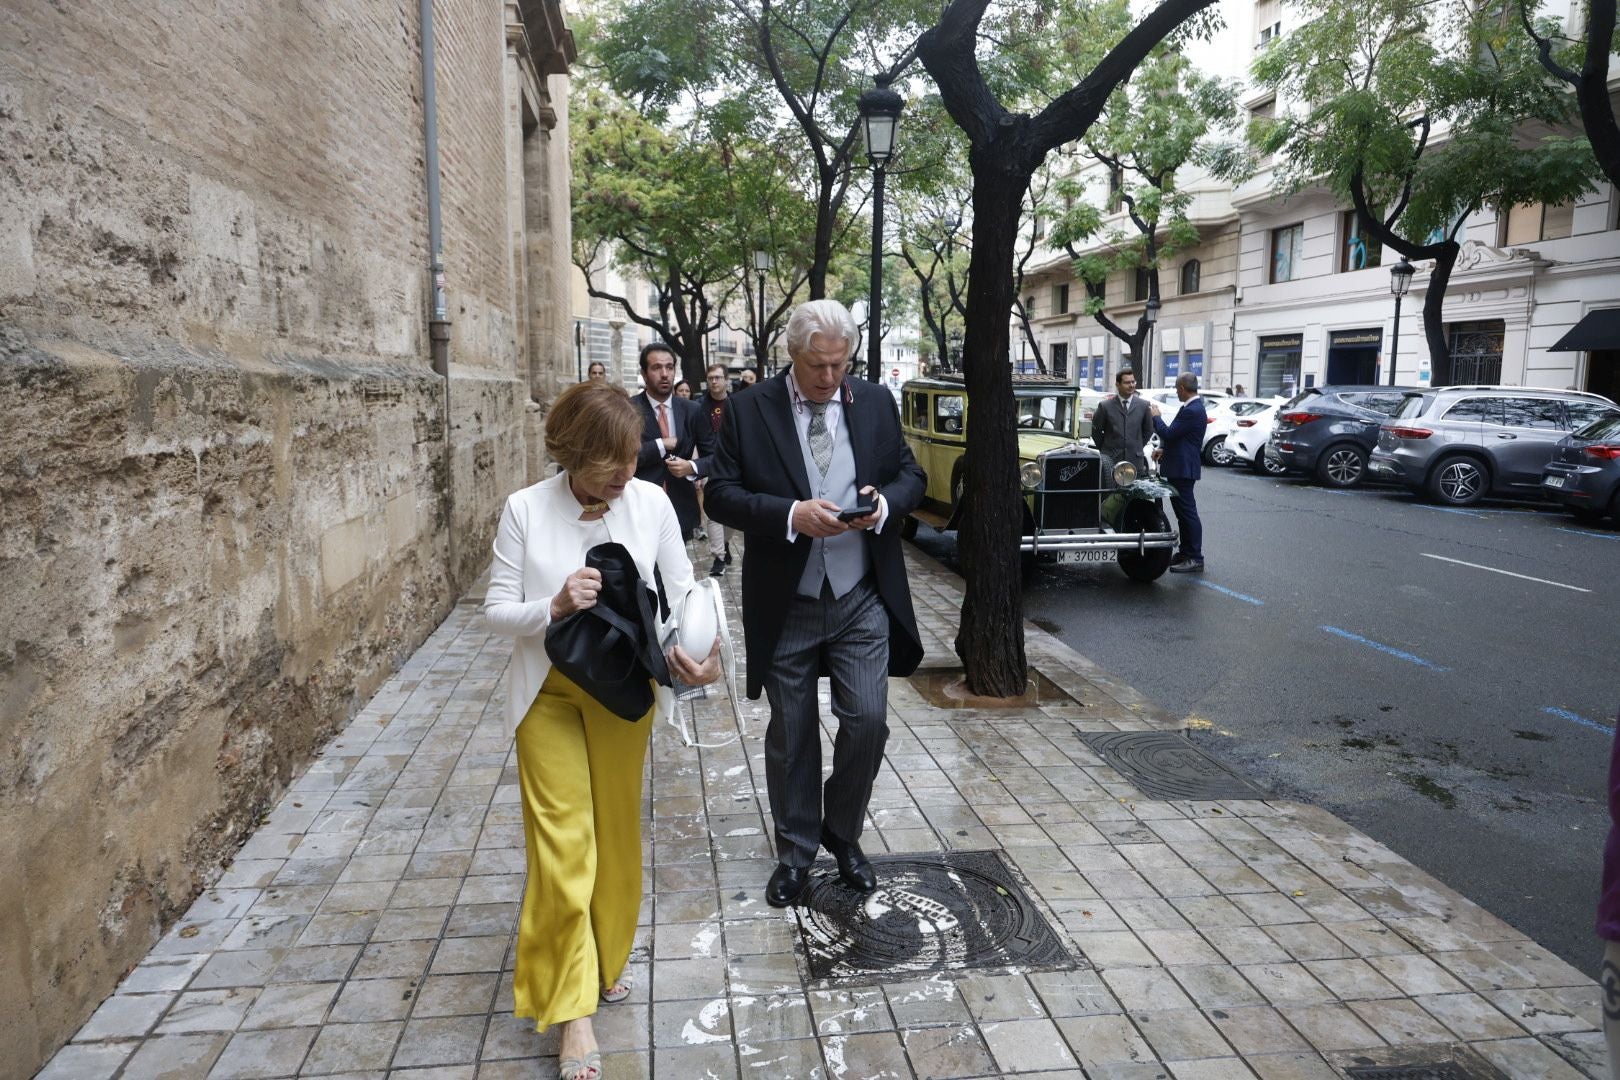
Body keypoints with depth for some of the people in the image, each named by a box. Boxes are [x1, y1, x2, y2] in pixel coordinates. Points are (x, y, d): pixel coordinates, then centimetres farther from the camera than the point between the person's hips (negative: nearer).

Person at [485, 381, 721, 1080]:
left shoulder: (651, 502, -9)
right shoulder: (525, 510, -12)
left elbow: (683, 593, -2)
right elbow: (497, 612, -8)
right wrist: (553, 607, -28)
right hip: (550, 693, -2)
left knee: (615, 832, 15)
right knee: (564, 844, -2)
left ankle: (604, 961, 39)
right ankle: (572, 1007, 11)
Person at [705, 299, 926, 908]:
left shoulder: (876, 403, 4)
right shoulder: (749, 410, -4)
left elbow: (911, 476, 10)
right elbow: (721, 496, -7)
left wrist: (886, 503, -13)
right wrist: (791, 514, -22)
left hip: (863, 602, 2)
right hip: (785, 606, -1)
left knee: (868, 721, -1)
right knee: (791, 735, 10)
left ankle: (842, 834, 26)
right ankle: (796, 852, 30)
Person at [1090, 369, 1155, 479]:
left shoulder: (1143, 406, 5)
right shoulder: (1105, 406, -1)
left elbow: (1148, 430, 17)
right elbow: (1096, 430, 8)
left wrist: (1138, 447, 12)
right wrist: (1105, 449, 8)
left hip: (1135, 461, 2)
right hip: (1110, 460, -2)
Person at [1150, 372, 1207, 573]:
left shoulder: (1192, 411, -20)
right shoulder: (1192, 408, 13)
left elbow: (1168, 433, -20)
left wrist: (1156, 417, -6)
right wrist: (1163, 449, 11)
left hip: (1183, 469, -11)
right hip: (1180, 467, 11)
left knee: (1188, 512, -7)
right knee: (1183, 513, 16)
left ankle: (1195, 559, -4)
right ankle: (1185, 553, 25)